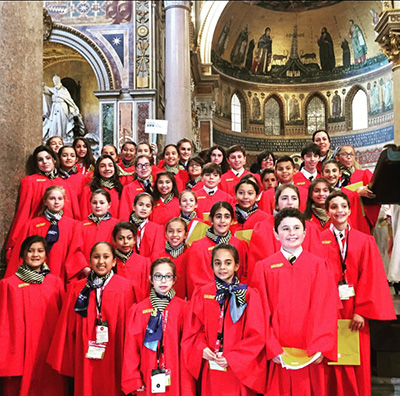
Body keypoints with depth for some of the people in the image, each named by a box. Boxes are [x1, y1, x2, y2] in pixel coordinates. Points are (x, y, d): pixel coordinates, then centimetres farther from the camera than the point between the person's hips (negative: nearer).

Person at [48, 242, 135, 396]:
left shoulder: (125, 287, -3)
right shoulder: (79, 289, 5)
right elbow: (67, 327, 8)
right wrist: (65, 361, 6)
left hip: (113, 360, -2)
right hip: (85, 359, 2)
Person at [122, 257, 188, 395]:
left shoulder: (183, 308, -2)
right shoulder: (138, 310, -1)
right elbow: (131, 347, 1)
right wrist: (133, 381, -2)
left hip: (176, 378, 0)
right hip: (149, 379, 0)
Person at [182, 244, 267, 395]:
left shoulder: (249, 295, -4)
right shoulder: (201, 294, 3)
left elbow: (257, 335, -6)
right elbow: (193, 329, 7)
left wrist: (232, 357, -13)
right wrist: (201, 348, -11)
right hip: (211, 369, 2)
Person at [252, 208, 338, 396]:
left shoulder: (319, 265, 3)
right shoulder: (264, 267, 2)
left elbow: (326, 309, -2)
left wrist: (319, 347, -11)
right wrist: (271, 348, -11)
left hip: (310, 356, 0)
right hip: (277, 355, 0)